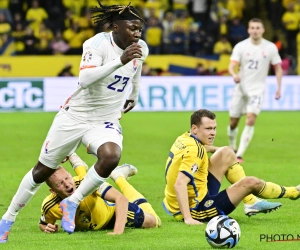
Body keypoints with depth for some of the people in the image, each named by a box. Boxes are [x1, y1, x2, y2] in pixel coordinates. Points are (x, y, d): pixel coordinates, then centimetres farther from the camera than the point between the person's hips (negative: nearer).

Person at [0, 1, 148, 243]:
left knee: (111, 157, -30)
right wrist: (120, 61, -45)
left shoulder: (140, 49, -4)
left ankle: (72, 203, -10)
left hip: (107, 121, 3)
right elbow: (85, 79, -38)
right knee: (43, 170, 8)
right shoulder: (98, 43, -21)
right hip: (75, 116, -3)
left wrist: (134, 95, 36)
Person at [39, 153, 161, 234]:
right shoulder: (49, 206, -36)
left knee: (153, 222, 5)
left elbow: (121, 199, -47)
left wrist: (118, 230, -60)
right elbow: (43, 224, -12)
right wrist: (47, 228, -36)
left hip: (111, 212, -3)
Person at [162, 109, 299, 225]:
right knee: (251, 182, -10)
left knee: (226, 153, 15)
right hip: (194, 211, -10)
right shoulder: (193, 151, -26)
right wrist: (188, 219, -40)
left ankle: (252, 202, 20)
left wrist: (215, 149, 43)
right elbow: (179, 184, -37)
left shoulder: (184, 138, 2)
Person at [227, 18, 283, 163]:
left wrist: (279, 87, 0)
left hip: (257, 90, -1)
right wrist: (234, 75, -35)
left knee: (251, 119, -20)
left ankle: (240, 155, -19)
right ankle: (232, 148, 33)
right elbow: (232, 65, -12)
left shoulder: (271, 48, -1)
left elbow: (278, 68, 9)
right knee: (233, 122, 7)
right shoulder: (241, 46, -4)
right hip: (241, 89, 1)